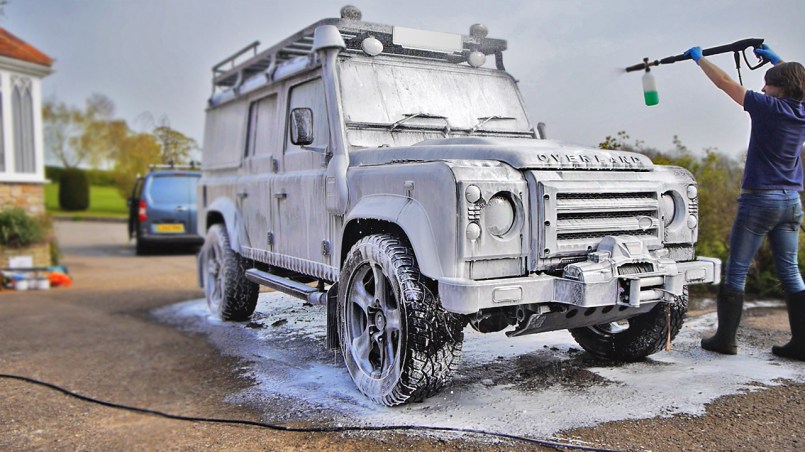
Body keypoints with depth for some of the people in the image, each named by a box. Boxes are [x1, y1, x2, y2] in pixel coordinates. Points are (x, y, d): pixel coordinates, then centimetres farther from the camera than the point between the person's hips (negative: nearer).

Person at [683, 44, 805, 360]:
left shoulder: (768, 107, -11)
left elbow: (724, 82, -2)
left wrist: (699, 58, 11)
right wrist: (776, 60, 36)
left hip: (760, 198, -7)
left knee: (737, 270, 0)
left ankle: (725, 339, 5)